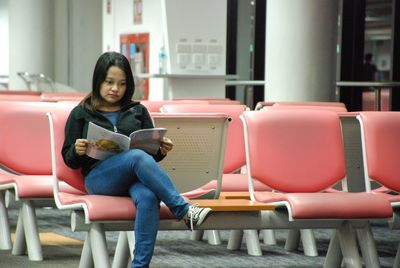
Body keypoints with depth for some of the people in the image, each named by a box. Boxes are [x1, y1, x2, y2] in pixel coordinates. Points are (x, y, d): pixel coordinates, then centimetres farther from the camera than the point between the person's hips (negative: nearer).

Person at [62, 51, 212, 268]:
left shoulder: (138, 111, 19)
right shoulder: (81, 114, 12)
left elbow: (151, 153, 19)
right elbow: (69, 161, 10)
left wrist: (161, 151, -4)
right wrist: (77, 151, -13)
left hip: (136, 176, 2)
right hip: (99, 177, -2)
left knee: (148, 197, -37)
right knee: (138, 157, -35)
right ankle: (184, 211, -38)